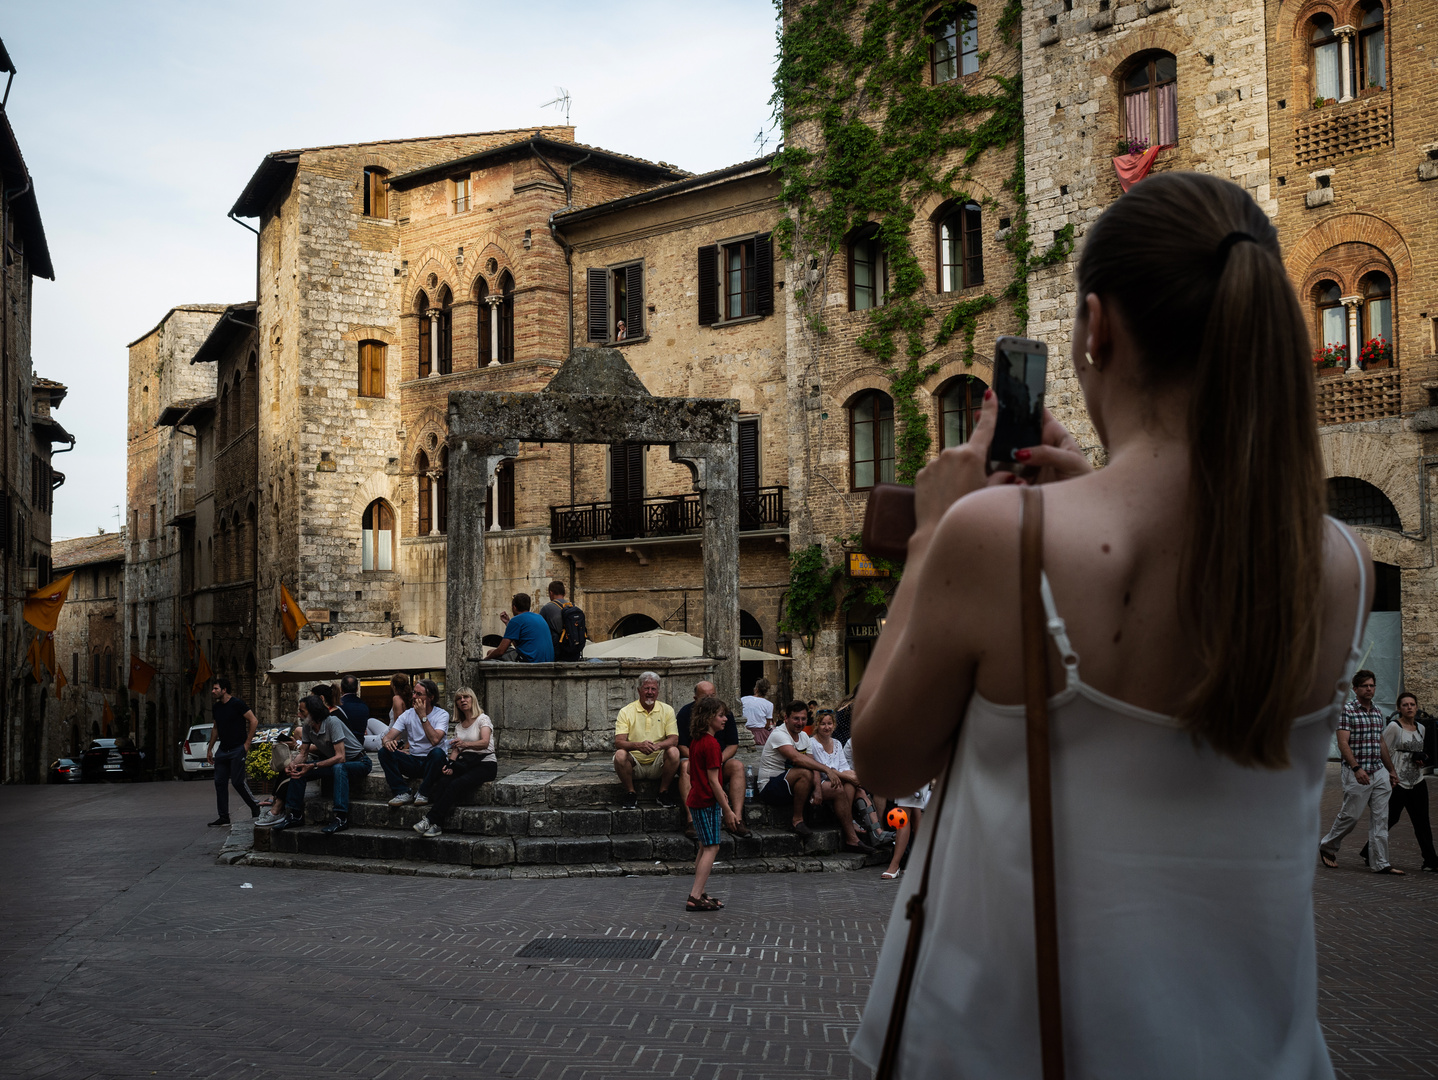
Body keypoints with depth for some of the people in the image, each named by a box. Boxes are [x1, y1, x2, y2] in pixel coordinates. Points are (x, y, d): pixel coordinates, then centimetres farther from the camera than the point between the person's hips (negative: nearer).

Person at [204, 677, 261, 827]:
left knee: (237, 782, -8)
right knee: (220, 782, 3)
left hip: (237, 749, -7)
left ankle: (255, 806, 13)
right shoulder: (216, 707, 12)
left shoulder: (236, 704, -10)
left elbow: (254, 721, -11)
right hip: (223, 750, 7)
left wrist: (247, 743, -11)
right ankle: (224, 818, 8)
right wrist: (209, 749, 20)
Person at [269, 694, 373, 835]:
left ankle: (341, 818, -42)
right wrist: (293, 764, -21)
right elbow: (303, 754, 3)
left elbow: (340, 758, -32)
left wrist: (313, 766, -38)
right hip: (333, 763, 8)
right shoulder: (308, 728, -3)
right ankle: (295, 815, 0)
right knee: (298, 769, -5)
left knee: (338, 768, -40)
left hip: (359, 761, -8)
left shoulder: (332, 722, -26)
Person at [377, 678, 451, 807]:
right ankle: (403, 793, -16)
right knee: (384, 752, -18)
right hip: (413, 761, 4)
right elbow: (388, 737, -4)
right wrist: (387, 742, -29)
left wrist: (423, 716, -20)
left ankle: (423, 794, -20)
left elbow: (435, 740, -26)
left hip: (433, 762, -4)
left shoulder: (442, 715, -7)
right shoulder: (408, 715, 5)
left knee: (437, 752, -38)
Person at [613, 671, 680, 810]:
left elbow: (674, 739, -6)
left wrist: (657, 745, -29)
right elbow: (618, 742, -11)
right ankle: (630, 793, -9)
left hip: (657, 765, 1)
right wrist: (638, 745, -33)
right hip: (634, 764, -1)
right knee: (620, 754, -31)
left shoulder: (667, 710, 5)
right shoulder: (626, 712, 0)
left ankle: (663, 792, -7)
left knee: (673, 751, -28)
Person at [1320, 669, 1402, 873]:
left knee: (1380, 818, 2)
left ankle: (1380, 863, 5)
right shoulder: (1347, 710, -8)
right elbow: (1343, 743, -15)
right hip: (1357, 773, -6)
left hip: (1379, 772, 6)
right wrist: (1357, 768, -25)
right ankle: (1327, 846, 22)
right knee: (1350, 815, 0)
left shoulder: (1378, 712, 14)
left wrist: (1391, 771, 23)